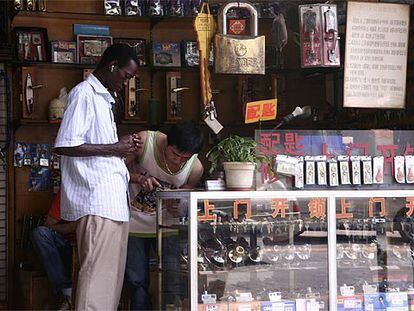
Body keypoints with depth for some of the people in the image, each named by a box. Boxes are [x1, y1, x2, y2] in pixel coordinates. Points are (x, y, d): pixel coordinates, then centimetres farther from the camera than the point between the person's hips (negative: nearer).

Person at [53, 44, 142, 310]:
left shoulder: (104, 97, 21)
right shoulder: (84, 94, -9)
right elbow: (64, 146, -18)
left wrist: (124, 147, 10)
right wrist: (114, 148, -12)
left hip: (113, 197, 10)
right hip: (97, 200, -10)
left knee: (113, 271, 8)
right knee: (98, 271, -12)